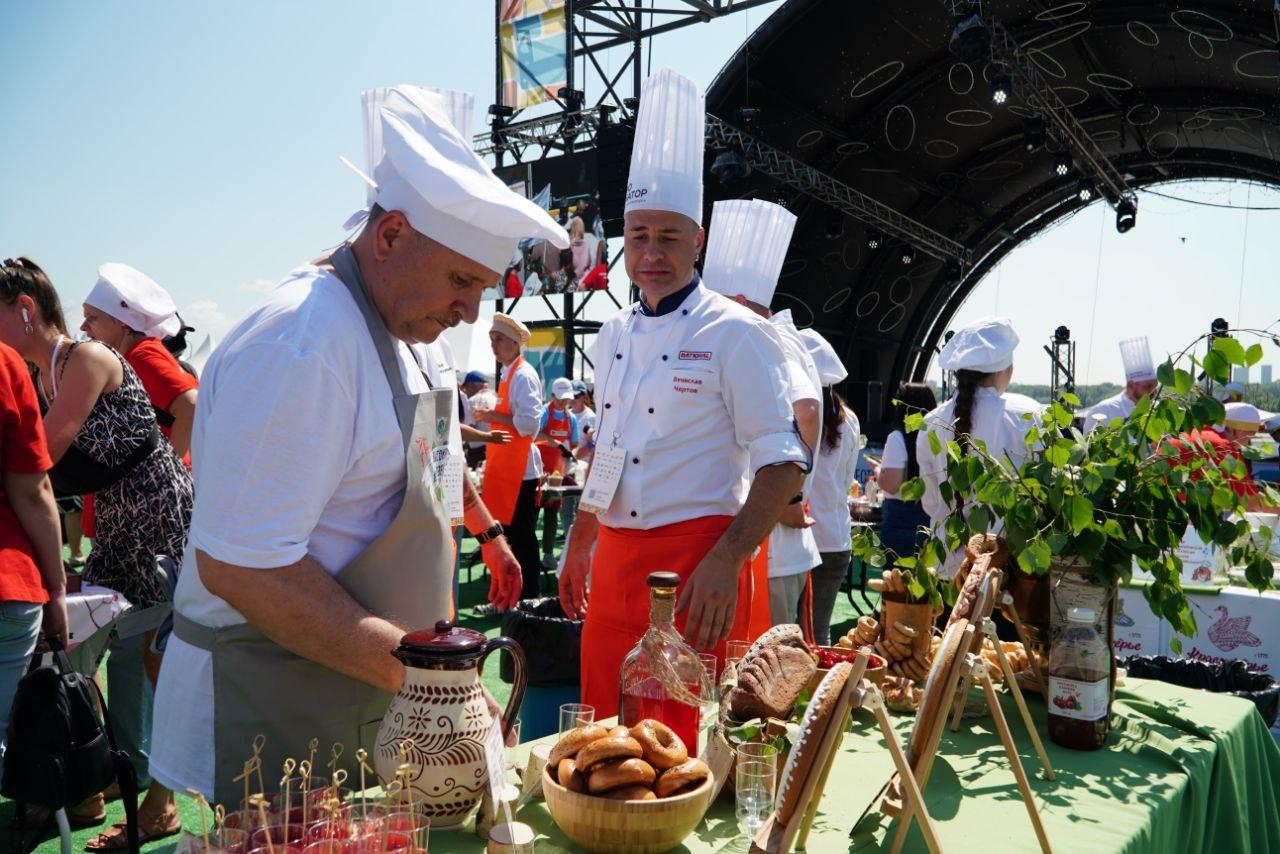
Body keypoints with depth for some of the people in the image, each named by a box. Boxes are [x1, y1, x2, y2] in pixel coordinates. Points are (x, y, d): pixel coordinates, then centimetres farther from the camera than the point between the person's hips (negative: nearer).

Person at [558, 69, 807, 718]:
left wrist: (726, 561, -22)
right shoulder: (614, 335, 11)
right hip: (615, 558, 6)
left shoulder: (735, 334, -9)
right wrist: (580, 544, 21)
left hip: (699, 560, -6)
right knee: (607, 731, 13)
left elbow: (783, 462, -12)